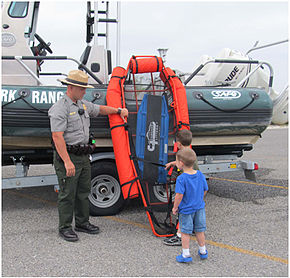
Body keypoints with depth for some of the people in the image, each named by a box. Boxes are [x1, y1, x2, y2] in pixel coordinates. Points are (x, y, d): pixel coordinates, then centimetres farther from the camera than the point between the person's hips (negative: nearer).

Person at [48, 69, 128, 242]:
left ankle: (82, 223, 31)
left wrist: (119, 110, 29)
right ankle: (65, 228, 13)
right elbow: (57, 137, -22)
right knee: (67, 194, 0)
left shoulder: (83, 104, 12)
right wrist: (67, 161, -27)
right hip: (67, 156, -9)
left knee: (84, 191, 17)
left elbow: (100, 109, 33)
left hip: (84, 156, 9)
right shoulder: (60, 108, -15)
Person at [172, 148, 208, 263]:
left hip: (186, 209, -5)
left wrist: (175, 207, -12)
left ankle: (186, 255, 16)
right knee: (199, 230, 18)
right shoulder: (200, 175, -5)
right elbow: (205, 190, 4)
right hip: (199, 207, 5)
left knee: (185, 232, 9)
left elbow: (179, 195, -26)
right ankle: (203, 252, 32)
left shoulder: (181, 178, -23)